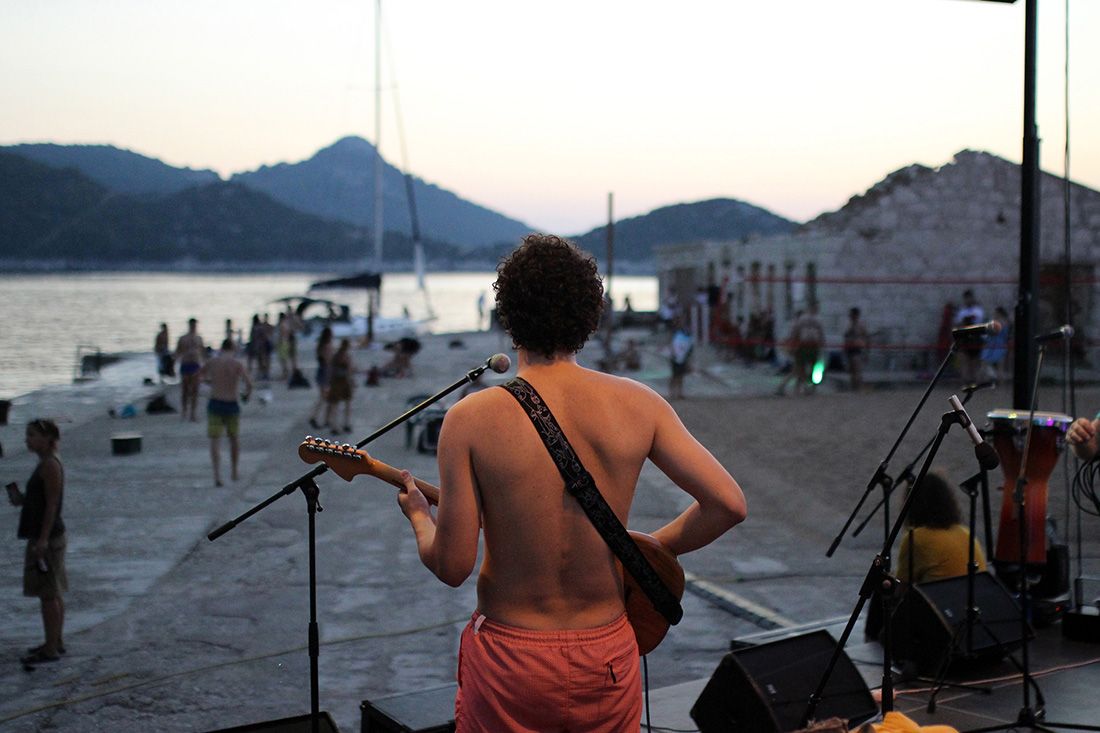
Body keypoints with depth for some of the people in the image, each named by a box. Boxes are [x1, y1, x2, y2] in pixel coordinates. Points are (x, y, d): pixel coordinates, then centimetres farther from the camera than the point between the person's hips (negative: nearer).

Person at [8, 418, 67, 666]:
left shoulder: (50, 465, -16)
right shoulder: (46, 463, 13)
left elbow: (52, 504, -20)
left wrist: (43, 539, -22)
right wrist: (22, 500, 5)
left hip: (47, 536, -10)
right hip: (46, 535, 10)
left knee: (48, 594, -4)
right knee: (53, 593, 16)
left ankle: (51, 649, 1)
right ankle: (56, 642, 24)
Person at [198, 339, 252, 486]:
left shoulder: (212, 362, 2)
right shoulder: (238, 364, -5)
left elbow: (199, 375, 20)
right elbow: (249, 384, -15)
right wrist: (246, 394, 8)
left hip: (214, 404, 0)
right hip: (232, 406, 0)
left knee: (215, 441, -2)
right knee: (234, 438, 21)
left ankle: (217, 475, -18)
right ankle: (234, 472, 30)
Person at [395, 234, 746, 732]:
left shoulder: (470, 419, -14)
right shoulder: (639, 405, -8)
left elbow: (452, 565, -13)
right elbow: (728, 502, -10)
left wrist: (418, 516, 9)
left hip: (508, 660, -2)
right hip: (609, 655, 2)